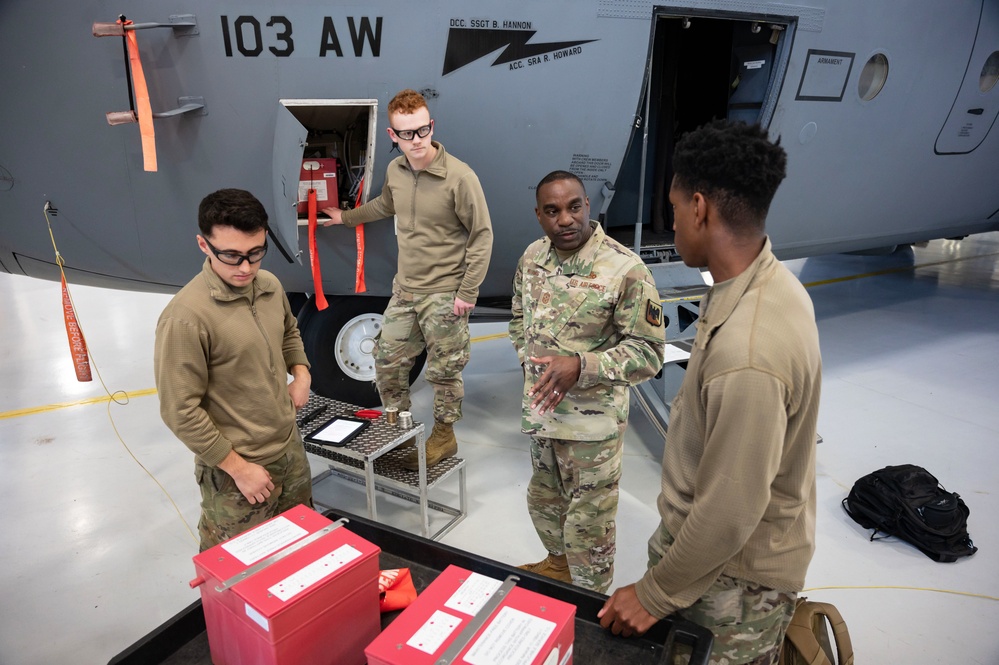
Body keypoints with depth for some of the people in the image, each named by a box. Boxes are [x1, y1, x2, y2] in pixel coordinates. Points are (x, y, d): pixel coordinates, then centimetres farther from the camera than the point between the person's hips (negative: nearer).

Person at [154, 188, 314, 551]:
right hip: (235, 471, -6)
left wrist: (301, 372, 2)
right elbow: (181, 411, -20)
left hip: (290, 448, 7)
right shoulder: (186, 317, -24)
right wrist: (239, 468, -15)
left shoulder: (270, 285, -2)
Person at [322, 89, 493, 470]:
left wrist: (467, 293, -14)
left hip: (445, 295, -6)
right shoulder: (395, 171, 2)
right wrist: (345, 217, 37)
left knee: (443, 371, 5)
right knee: (387, 361, 13)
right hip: (405, 290, 6)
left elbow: (482, 235, -12)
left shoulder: (459, 176, -17)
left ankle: (444, 437, 28)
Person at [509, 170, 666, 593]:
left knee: (589, 518, 11)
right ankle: (558, 562, 55)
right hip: (540, 407, 7)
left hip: (592, 419, -6)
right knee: (544, 497, 27)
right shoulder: (532, 257, 0)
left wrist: (580, 366, -30)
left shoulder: (625, 270, -21)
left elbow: (649, 352, -19)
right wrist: (530, 360, 2)